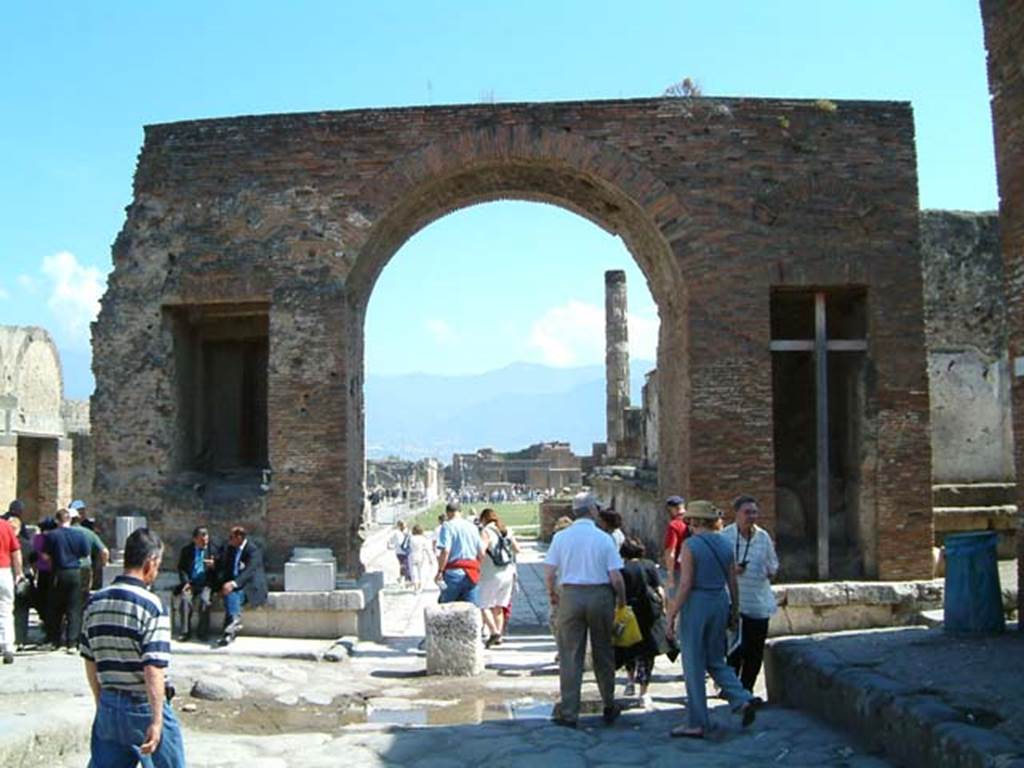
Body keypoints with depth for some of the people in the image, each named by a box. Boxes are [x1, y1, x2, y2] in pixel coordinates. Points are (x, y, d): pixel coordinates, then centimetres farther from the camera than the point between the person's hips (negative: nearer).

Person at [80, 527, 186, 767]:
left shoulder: (95, 602, 3)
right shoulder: (150, 605, -17)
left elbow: (90, 662, 10)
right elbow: (154, 669, -22)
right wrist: (156, 720, -20)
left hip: (108, 706, 6)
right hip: (144, 707, -6)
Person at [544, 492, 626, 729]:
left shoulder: (561, 537, -2)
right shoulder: (604, 539, -5)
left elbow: (549, 572, -2)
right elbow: (616, 577, -8)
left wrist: (552, 593, 17)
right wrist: (621, 599, 10)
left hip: (570, 595, 0)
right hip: (600, 595, 0)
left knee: (570, 656, 5)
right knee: (603, 654, 15)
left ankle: (569, 713, 6)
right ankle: (609, 707, 26)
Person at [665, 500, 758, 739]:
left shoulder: (690, 545, -14)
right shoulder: (725, 544, 6)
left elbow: (685, 585, -17)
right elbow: (732, 581, 10)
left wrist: (671, 616, -13)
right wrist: (734, 608, 22)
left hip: (696, 604, -6)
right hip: (720, 602, 7)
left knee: (694, 665, 3)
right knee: (715, 661, 20)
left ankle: (697, 724, 9)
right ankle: (743, 699, 3)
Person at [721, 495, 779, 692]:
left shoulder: (763, 536, 8)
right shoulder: (725, 536, -5)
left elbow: (773, 562, 18)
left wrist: (772, 571, -4)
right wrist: (731, 570, -20)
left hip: (760, 602, 5)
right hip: (734, 602, -4)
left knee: (755, 650, 8)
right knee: (736, 648, -8)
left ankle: (746, 689, 22)